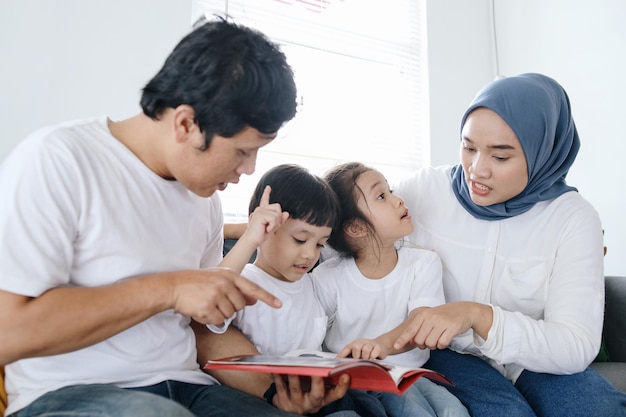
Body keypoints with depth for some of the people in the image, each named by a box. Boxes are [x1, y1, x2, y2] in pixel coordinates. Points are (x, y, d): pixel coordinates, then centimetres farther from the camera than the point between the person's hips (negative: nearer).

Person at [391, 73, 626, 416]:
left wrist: (478, 315, -33)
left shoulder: (574, 218, -11)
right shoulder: (424, 189, -10)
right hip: (446, 352, -1)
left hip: (537, 359, 2)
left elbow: (577, 347, -18)